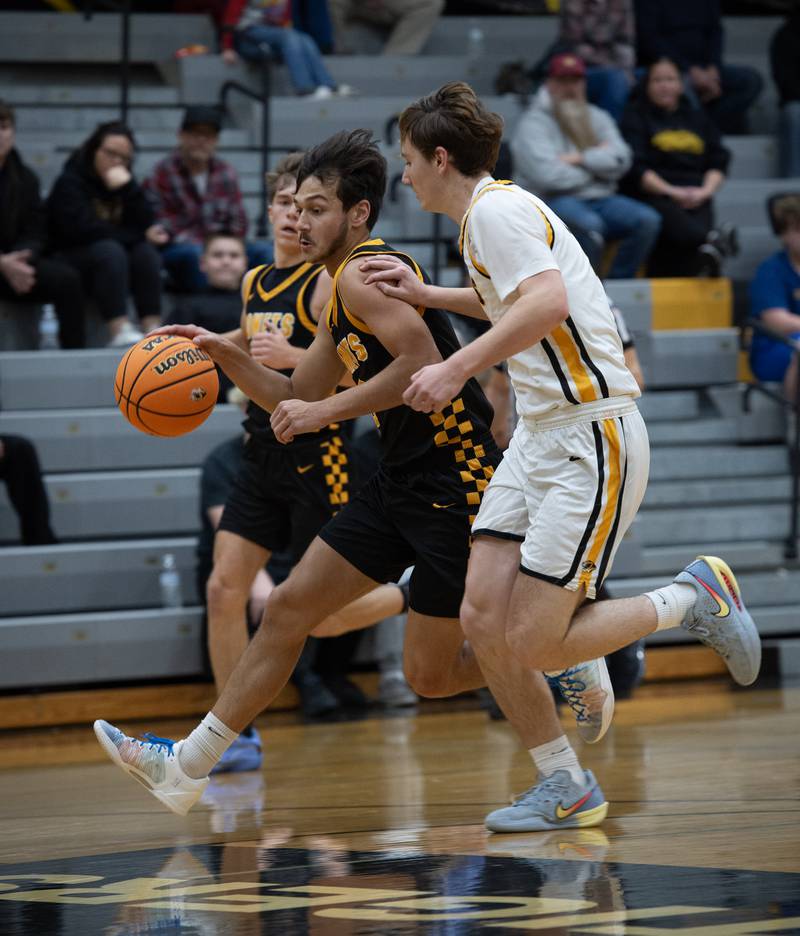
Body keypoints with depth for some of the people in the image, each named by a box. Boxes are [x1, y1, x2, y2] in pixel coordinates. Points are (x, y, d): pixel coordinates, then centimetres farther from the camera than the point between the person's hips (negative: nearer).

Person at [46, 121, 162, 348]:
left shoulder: (123, 182, 11)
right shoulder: (69, 183, -6)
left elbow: (145, 225, -2)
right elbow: (82, 229, -20)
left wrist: (128, 188, -17)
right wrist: (137, 235, -13)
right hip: (71, 259, -5)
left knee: (146, 252, -22)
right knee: (109, 251, -33)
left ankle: (153, 329, -35)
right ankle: (120, 331, -47)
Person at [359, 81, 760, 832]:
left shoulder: (497, 209, -13)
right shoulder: (485, 215, 17)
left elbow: (548, 302, -30)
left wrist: (458, 368, -30)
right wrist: (425, 295, 29)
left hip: (592, 437, -10)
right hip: (540, 435, 10)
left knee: (533, 644, -12)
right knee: (482, 621, 0)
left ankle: (693, 599, 7)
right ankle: (565, 784, 11)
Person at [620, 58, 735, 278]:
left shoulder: (697, 118, 27)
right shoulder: (635, 116, 14)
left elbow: (719, 161, 17)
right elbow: (635, 168, 0)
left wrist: (705, 190, -5)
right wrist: (672, 192, -12)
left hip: (695, 199, 5)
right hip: (654, 196, -5)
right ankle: (713, 241, -58)